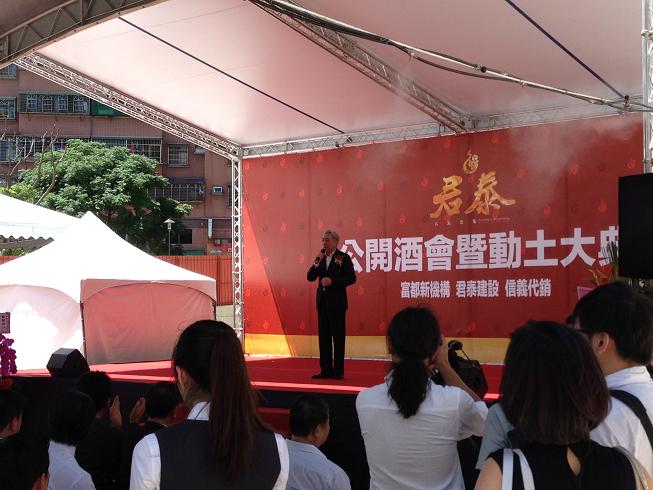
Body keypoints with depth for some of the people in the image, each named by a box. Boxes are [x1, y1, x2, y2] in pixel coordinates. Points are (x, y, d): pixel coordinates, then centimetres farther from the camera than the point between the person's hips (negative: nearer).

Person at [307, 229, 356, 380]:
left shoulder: (343, 258, -5)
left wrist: (333, 281, -17)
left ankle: (338, 371, 3)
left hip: (336, 302, -6)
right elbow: (310, 277, 7)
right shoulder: (320, 258, 10)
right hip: (322, 301, 6)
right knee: (323, 337, 7)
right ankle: (326, 370, 13)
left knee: (338, 337, -1)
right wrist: (316, 263, -8)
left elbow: (351, 278, -9)